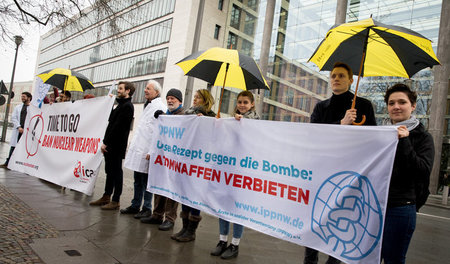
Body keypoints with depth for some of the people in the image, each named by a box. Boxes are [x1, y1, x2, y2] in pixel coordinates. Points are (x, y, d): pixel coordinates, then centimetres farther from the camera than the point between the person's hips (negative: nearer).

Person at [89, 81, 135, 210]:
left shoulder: (127, 106, -12)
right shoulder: (120, 105, 19)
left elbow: (117, 127, -18)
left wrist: (106, 142, -16)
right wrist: (105, 142, 12)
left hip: (117, 146, -9)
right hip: (110, 145, 9)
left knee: (116, 171, -3)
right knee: (109, 170, 14)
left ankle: (116, 201, 4)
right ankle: (106, 197, 24)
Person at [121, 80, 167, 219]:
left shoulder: (160, 107, -12)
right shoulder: (147, 106, 19)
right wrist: (132, 147, 22)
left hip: (147, 152, -9)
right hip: (138, 150, 9)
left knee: (147, 181, 0)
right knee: (138, 180, 16)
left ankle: (147, 209, 12)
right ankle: (135, 206, 27)